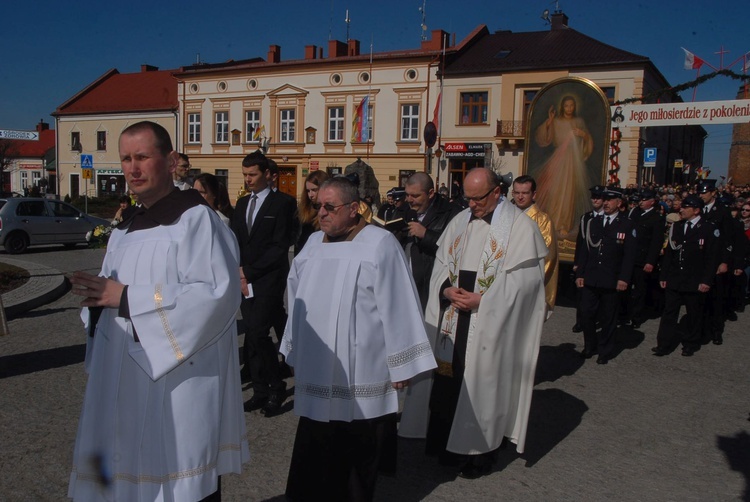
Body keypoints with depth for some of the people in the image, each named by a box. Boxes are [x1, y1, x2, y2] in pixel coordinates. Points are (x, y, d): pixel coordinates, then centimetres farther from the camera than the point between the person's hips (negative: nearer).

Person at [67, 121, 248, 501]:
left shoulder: (196, 219, -11)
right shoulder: (127, 230, 15)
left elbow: (216, 294, -22)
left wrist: (126, 298, -19)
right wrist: (98, 296, -4)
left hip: (179, 387, -8)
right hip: (126, 385, 8)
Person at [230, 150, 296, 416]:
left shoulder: (282, 203, -3)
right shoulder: (241, 204, 17)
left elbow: (280, 247, -10)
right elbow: (234, 242, 15)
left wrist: (250, 272, -11)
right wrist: (239, 271, -2)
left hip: (268, 281, -6)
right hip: (245, 281, 6)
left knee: (258, 334, -13)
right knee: (253, 336, 6)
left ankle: (276, 388, 4)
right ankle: (260, 391, 15)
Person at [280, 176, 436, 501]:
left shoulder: (380, 245, -9)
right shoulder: (314, 243, 10)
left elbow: (397, 307, -10)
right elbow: (298, 300, 15)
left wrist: (401, 365, -9)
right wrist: (295, 351, 18)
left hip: (360, 375, -5)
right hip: (317, 371, 5)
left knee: (356, 454, 8)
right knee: (315, 453, 9)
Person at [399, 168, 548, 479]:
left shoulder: (519, 226, -6)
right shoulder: (459, 222, 10)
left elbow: (523, 278, -12)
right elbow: (441, 263, 11)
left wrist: (481, 299, -17)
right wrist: (447, 290, -9)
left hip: (489, 324, -5)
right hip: (453, 319, 5)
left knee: (479, 385, 2)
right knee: (447, 380, 8)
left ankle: (479, 453, 18)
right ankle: (448, 444, 25)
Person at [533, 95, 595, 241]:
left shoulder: (579, 122, 13)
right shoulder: (556, 122, 7)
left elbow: (589, 144, 16)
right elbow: (542, 139, -2)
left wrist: (584, 135, -5)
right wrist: (548, 122, -12)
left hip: (574, 162, 1)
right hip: (558, 161, -1)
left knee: (570, 193, -2)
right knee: (555, 191, -9)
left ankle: (564, 226, 3)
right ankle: (553, 223, 0)